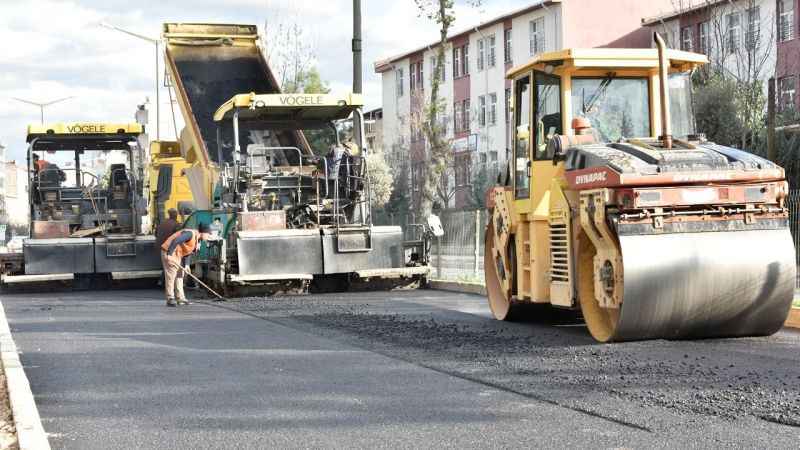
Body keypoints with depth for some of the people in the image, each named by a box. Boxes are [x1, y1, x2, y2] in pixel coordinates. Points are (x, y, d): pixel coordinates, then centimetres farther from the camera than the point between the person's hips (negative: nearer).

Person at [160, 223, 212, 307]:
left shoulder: (198, 241, 8)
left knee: (180, 275, 10)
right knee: (171, 276, -9)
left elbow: (187, 252, 9)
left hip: (178, 255, 10)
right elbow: (175, 241, -31)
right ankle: (170, 299, -7)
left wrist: (185, 265, -4)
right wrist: (169, 254, -32)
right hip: (169, 253, -10)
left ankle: (180, 298, 13)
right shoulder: (190, 234, -22)